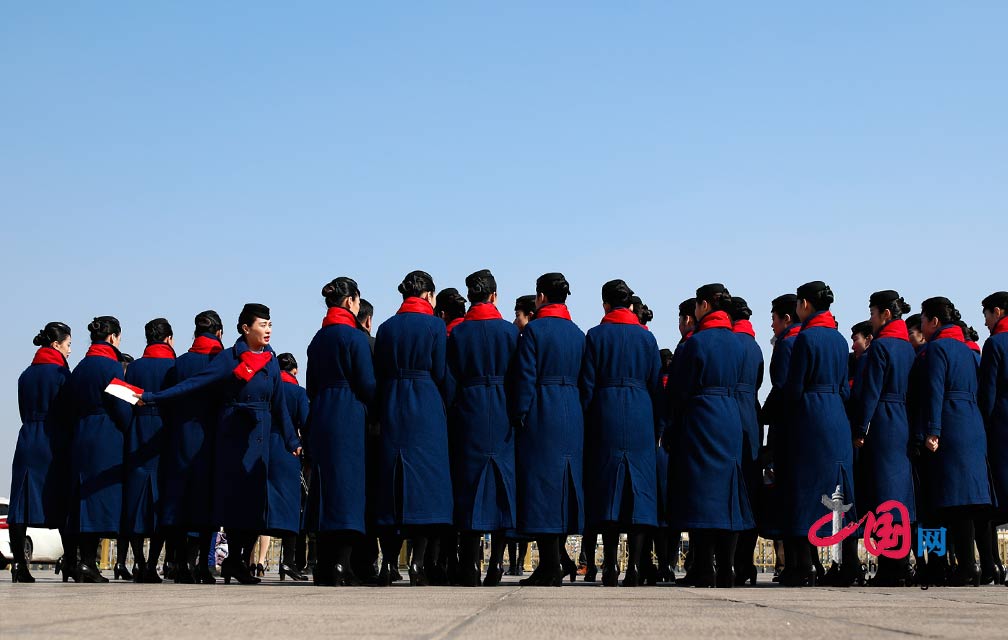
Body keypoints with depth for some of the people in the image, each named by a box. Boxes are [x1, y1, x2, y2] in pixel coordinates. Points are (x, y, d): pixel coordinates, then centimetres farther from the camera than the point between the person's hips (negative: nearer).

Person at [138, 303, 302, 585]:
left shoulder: (271, 363, 11)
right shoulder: (229, 358, -3)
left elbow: (279, 405, 15)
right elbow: (194, 384, -8)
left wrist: (292, 441, 12)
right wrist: (152, 397, -15)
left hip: (260, 435, 4)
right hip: (232, 434, -4)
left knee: (255, 498, -2)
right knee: (235, 495, -5)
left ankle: (236, 562, 7)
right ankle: (235, 561, 4)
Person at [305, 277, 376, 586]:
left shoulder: (317, 339, 14)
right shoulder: (354, 337, -8)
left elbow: (311, 387, 16)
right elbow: (367, 384, -10)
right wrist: (378, 411, 4)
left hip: (321, 419, 7)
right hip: (350, 420, -7)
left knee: (326, 486, 8)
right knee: (349, 486, -7)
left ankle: (324, 567, 7)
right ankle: (340, 568, -14)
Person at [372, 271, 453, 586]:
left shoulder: (386, 328, 9)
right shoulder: (434, 326, -2)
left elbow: (378, 374, 8)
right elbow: (442, 374, -4)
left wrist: (382, 412, 13)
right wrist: (446, 404, 11)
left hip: (391, 408, 4)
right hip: (426, 409, -4)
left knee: (391, 481, 6)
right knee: (425, 477, -2)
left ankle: (389, 561, 2)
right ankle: (418, 562, -10)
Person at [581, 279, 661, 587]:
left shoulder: (596, 336, 1)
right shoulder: (646, 337, 8)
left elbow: (587, 385, -2)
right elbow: (656, 385, 7)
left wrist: (585, 424, 4)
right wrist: (657, 427, 13)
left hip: (606, 416, -1)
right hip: (640, 420, 1)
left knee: (608, 489, 1)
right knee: (638, 488, 1)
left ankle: (610, 567, -3)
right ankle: (634, 566, -5)